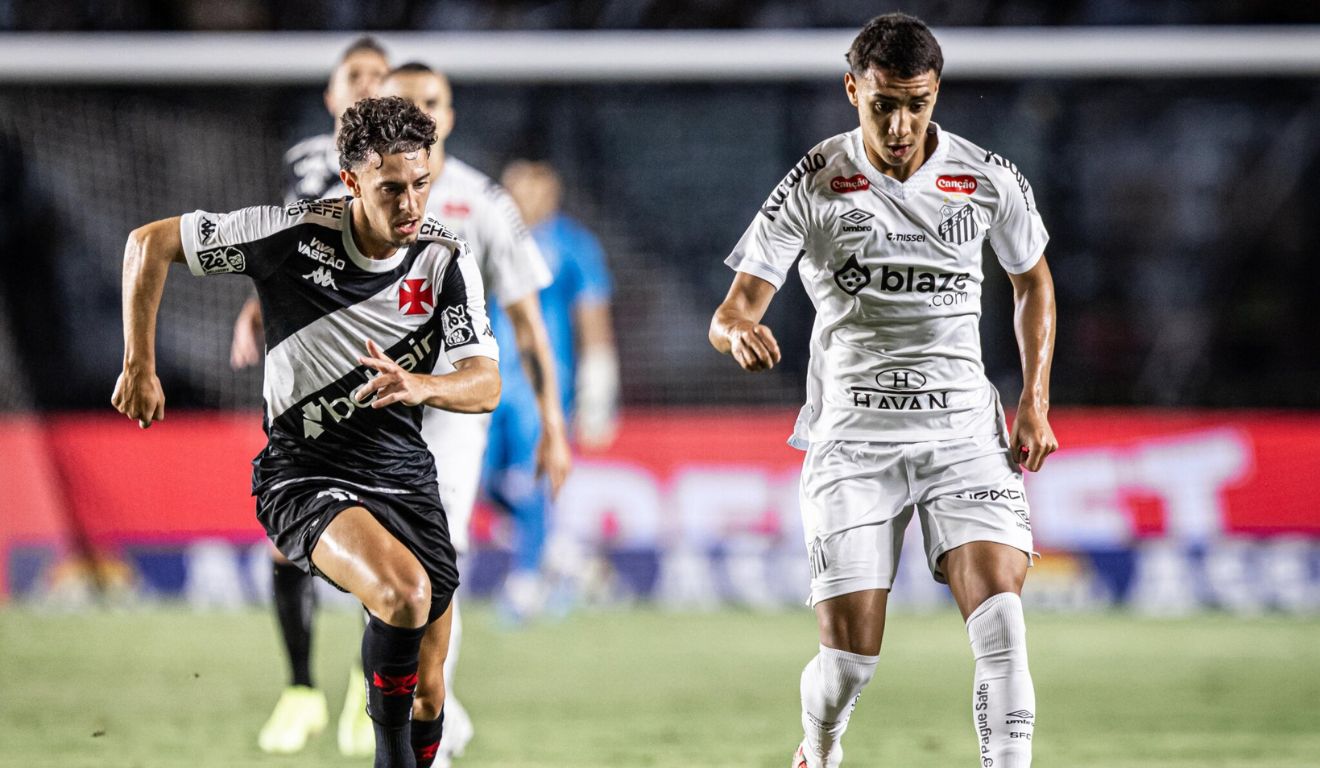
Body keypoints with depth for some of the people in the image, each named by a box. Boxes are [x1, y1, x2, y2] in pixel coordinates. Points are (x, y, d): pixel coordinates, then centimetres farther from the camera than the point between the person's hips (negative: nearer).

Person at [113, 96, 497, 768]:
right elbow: (150, 243, -4)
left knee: (427, 690, 6)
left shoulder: (445, 259, -7)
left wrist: (419, 386, -34)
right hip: (304, 477, -4)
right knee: (405, 591, -32)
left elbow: (486, 384, -12)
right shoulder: (293, 232, -14)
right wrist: (140, 368, -3)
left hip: (403, 477, 4)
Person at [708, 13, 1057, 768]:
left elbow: (1033, 280, 18)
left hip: (964, 429, 1)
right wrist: (741, 333, -34)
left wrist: (1035, 405, 9)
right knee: (851, 652, -4)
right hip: (853, 436, -1)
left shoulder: (988, 180, 0)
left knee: (1000, 614, -20)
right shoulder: (814, 185, -5)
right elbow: (734, 310, -9)